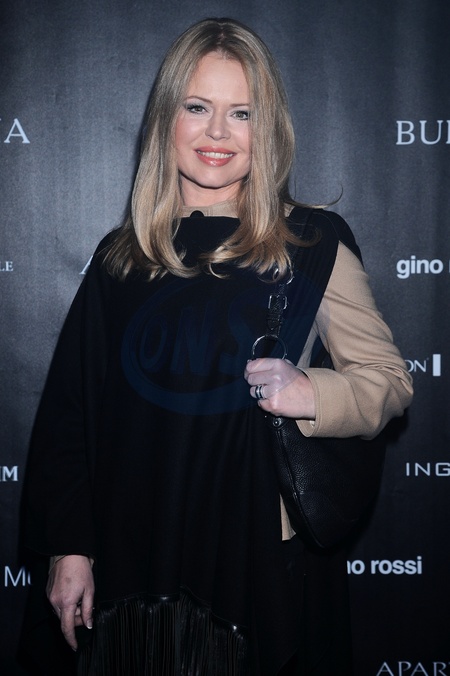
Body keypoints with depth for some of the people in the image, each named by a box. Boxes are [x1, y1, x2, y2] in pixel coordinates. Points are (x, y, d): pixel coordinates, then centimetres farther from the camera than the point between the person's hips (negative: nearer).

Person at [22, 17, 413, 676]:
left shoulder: (312, 245, -3)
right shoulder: (122, 257, 4)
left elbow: (390, 380, 0)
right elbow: (68, 409, 6)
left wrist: (312, 393, -21)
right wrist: (68, 547, 3)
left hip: (268, 554, -2)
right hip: (135, 560, 2)